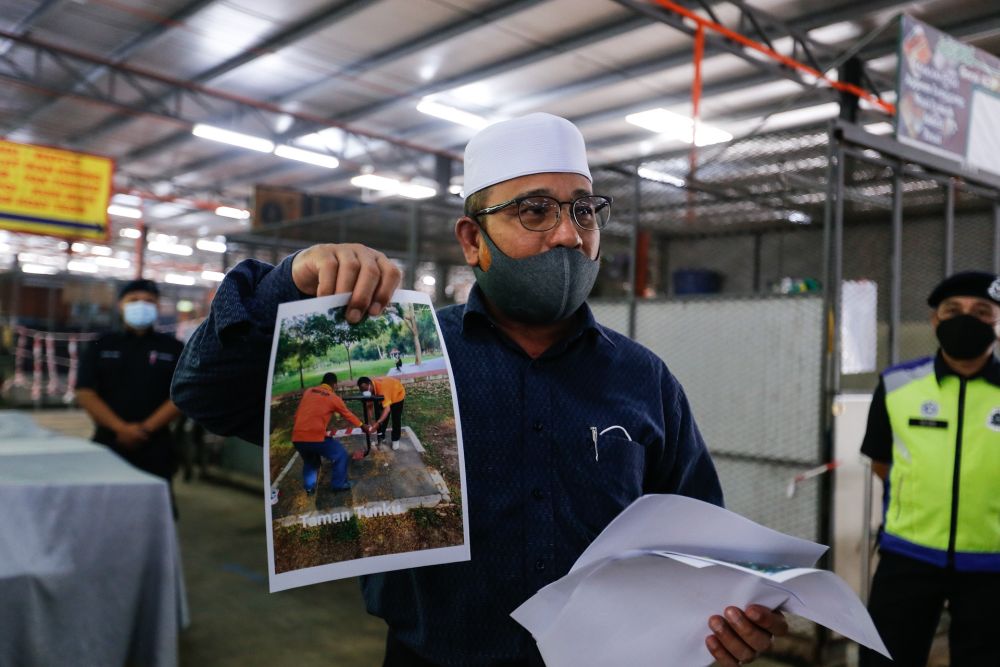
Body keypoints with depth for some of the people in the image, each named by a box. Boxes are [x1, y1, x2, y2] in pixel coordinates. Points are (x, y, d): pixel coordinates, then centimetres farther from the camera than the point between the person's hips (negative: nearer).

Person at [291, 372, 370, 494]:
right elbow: (348, 415, 17)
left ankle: (309, 487, 32)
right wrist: (362, 426, 34)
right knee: (340, 455, 15)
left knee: (309, 461, 33)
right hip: (316, 437, -5)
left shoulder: (308, 391, 15)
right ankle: (339, 484, 23)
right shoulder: (334, 398, 3)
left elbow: (297, 413, 20)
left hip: (297, 438, 6)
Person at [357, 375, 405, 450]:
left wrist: (377, 423, -61)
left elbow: (387, 409, -52)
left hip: (397, 394, -5)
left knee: (396, 419, 0)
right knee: (382, 416, 6)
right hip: (385, 396, 5)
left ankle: (395, 440, 19)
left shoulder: (381, 388, -46)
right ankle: (381, 437, 25)